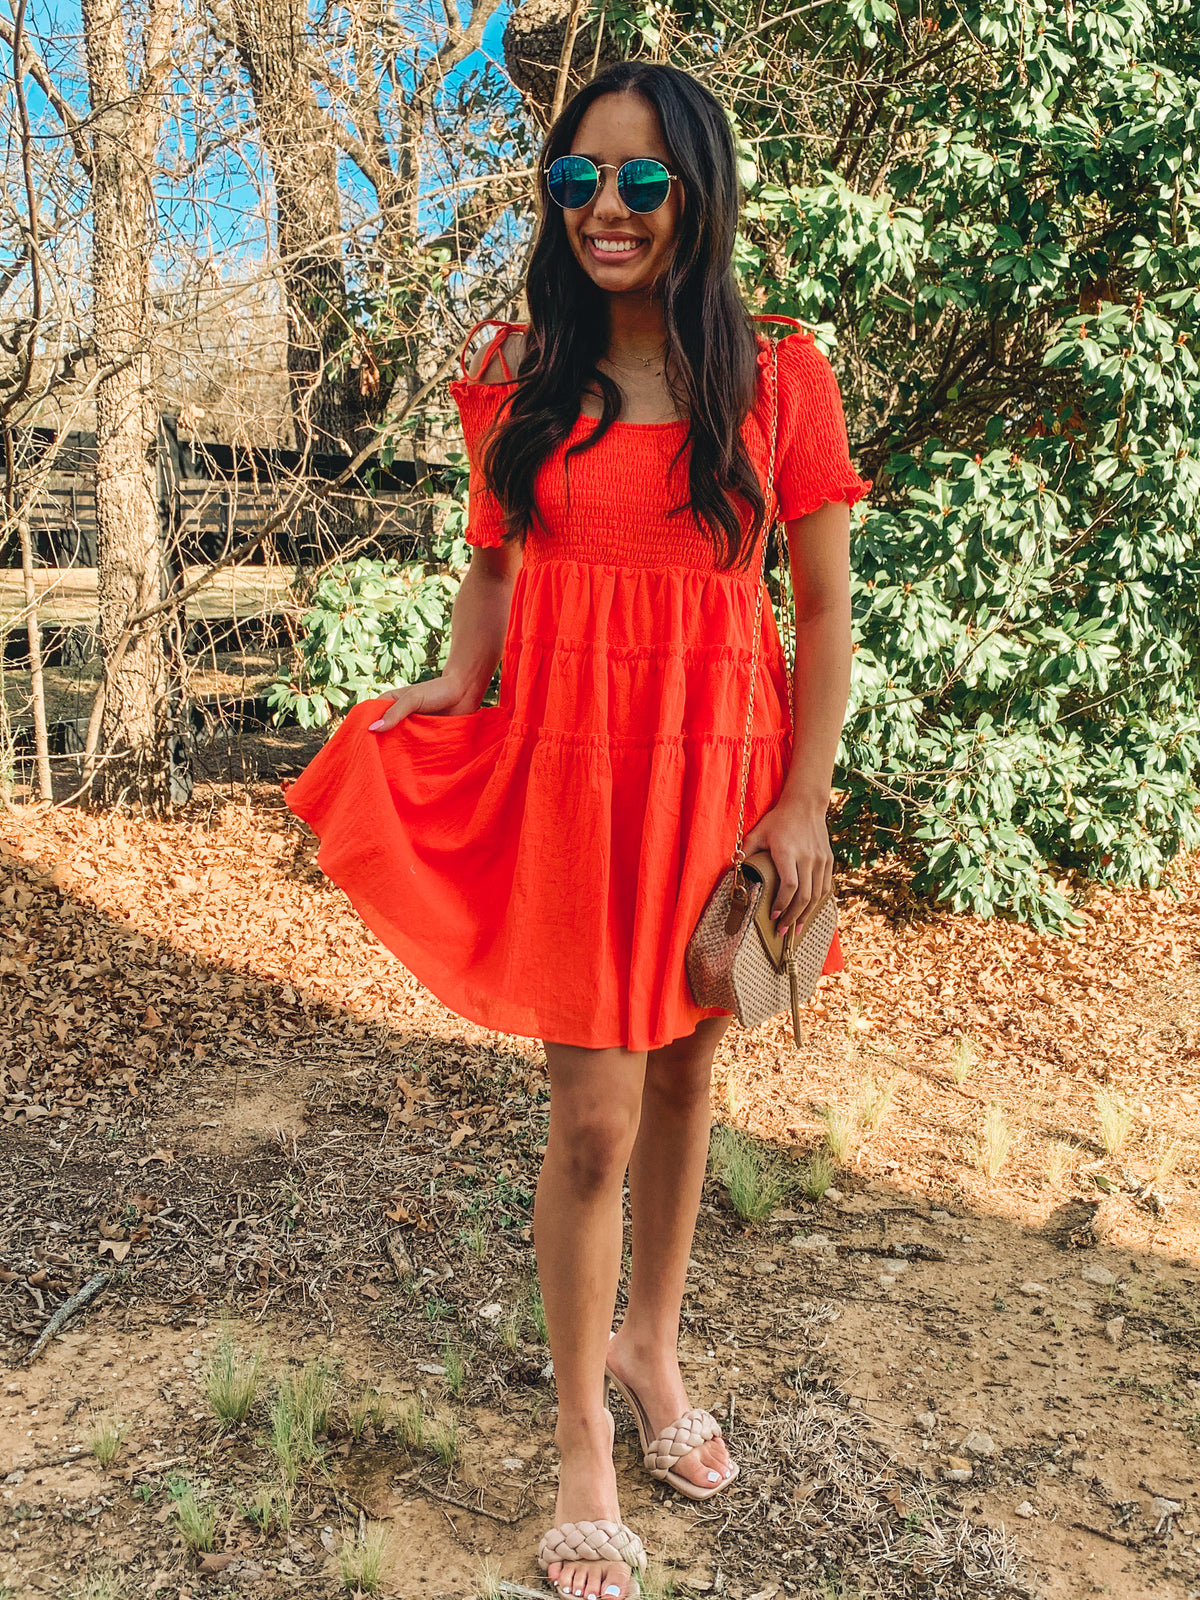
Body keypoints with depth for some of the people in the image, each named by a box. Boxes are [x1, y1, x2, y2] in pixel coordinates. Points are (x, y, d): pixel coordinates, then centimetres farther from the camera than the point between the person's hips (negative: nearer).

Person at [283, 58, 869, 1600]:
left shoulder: (776, 376, -1)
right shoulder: (526, 373, 4)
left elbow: (828, 607, 0)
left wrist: (803, 803, -5)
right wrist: (459, 681, -3)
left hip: (720, 764, 1)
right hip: (567, 762, 0)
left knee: (683, 1073, 15)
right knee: (594, 1117, 0)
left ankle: (650, 1342, 41)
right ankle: (582, 1440, 22)